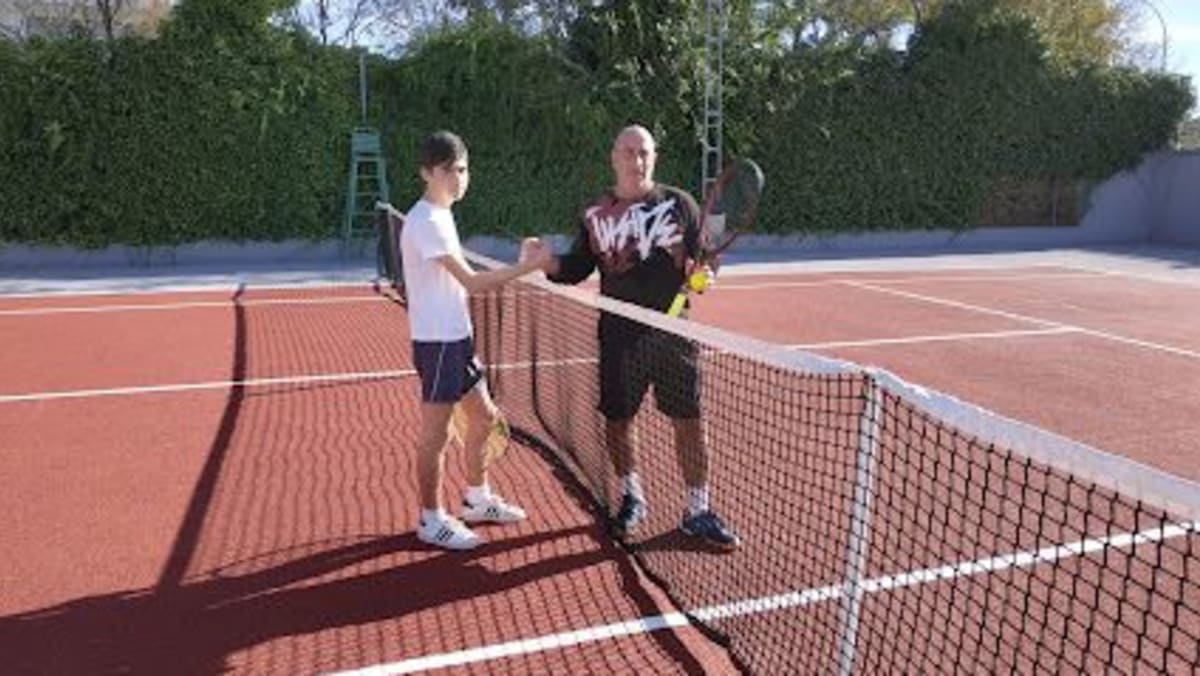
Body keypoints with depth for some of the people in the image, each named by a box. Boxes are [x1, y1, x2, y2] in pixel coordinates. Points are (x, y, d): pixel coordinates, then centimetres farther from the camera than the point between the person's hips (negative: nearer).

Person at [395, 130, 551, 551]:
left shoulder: (441, 215, 13)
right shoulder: (426, 222, -18)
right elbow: (471, 282, -24)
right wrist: (528, 266, -23)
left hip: (456, 337, 10)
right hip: (437, 342, -10)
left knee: (484, 417, 17)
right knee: (435, 434, 2)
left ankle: (477, 500, 34)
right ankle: (431, 521, 17)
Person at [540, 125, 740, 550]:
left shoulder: (678, 204, 1)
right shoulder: (596, 215, 5)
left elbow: (703, 256, 6)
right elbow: (578, 268, 8)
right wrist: (547, 263, -11)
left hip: (672, 331, -1)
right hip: (620, 335, 1)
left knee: (688, 421, 1)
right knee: (617, 420, 11)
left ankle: (698, 511, 17)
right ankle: (632, 496, 35)